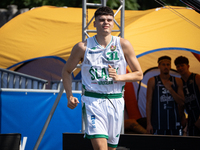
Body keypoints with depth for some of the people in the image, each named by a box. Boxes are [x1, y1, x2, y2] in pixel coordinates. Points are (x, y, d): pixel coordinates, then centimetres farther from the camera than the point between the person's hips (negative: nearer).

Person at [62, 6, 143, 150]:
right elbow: (66, 71, 15)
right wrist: (69, 96, 2)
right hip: (92, 101, -3)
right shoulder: (83, 47, 0)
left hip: (116, 101, 3)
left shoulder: (123, 45, 3)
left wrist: (119, 77, -10)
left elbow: (139, 74, 8)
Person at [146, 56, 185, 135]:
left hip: (173, 123, 3)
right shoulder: (152, 81, 3)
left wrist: (170, 89, -10)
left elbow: (181, 102, 4)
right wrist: (148, 123, -7)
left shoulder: (177, 81, 11)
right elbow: (148, 103, 1)